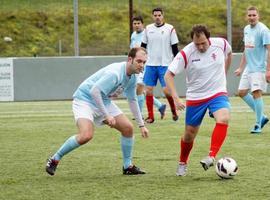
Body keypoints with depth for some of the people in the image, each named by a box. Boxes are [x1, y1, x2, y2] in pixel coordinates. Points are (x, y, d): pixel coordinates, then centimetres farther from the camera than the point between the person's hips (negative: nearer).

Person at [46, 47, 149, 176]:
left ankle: (128, 166, 14)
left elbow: (132, 100, 16)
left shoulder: (132, 77, 1)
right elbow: (94, 91, -35)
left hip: (103, 101, 9)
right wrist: (106, 116, -31)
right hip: (84, 99, -9)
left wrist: (141, 125, 17)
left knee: (128, 128, -1)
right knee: (86, 135, -29)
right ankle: (54, 159, -12)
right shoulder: (115, 73, -29)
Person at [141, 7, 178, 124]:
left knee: (166, 90, -10)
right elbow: (143, 46, 14)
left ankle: (173, 111, 15)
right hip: (150, 65, 3)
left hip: (165, 65, -3)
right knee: (148, 90, -2)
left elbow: (174, 48, 0)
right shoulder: (148, 29, 6)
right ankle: (150, 116, 7)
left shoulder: (170, 29, -2)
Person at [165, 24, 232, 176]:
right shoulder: (186, 53, -17)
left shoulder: (221, 44, -10)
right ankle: (183, 164, 33)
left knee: (223, 119, -30)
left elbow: (229, 54, 16)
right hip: (195, 98, 0)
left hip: (218, 93, 0)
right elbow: (168, 75, -14)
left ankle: (211, 157, -32)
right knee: (190, 134, 8)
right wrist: (176, 98, -24)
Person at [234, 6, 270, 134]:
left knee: (256, 93, -12)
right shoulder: (246, 29, 11)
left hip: (259, 68, -8)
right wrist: (241, 68, 21)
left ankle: (258, 125, -2)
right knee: (242, 92, 7)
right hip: (248, 68, 8)